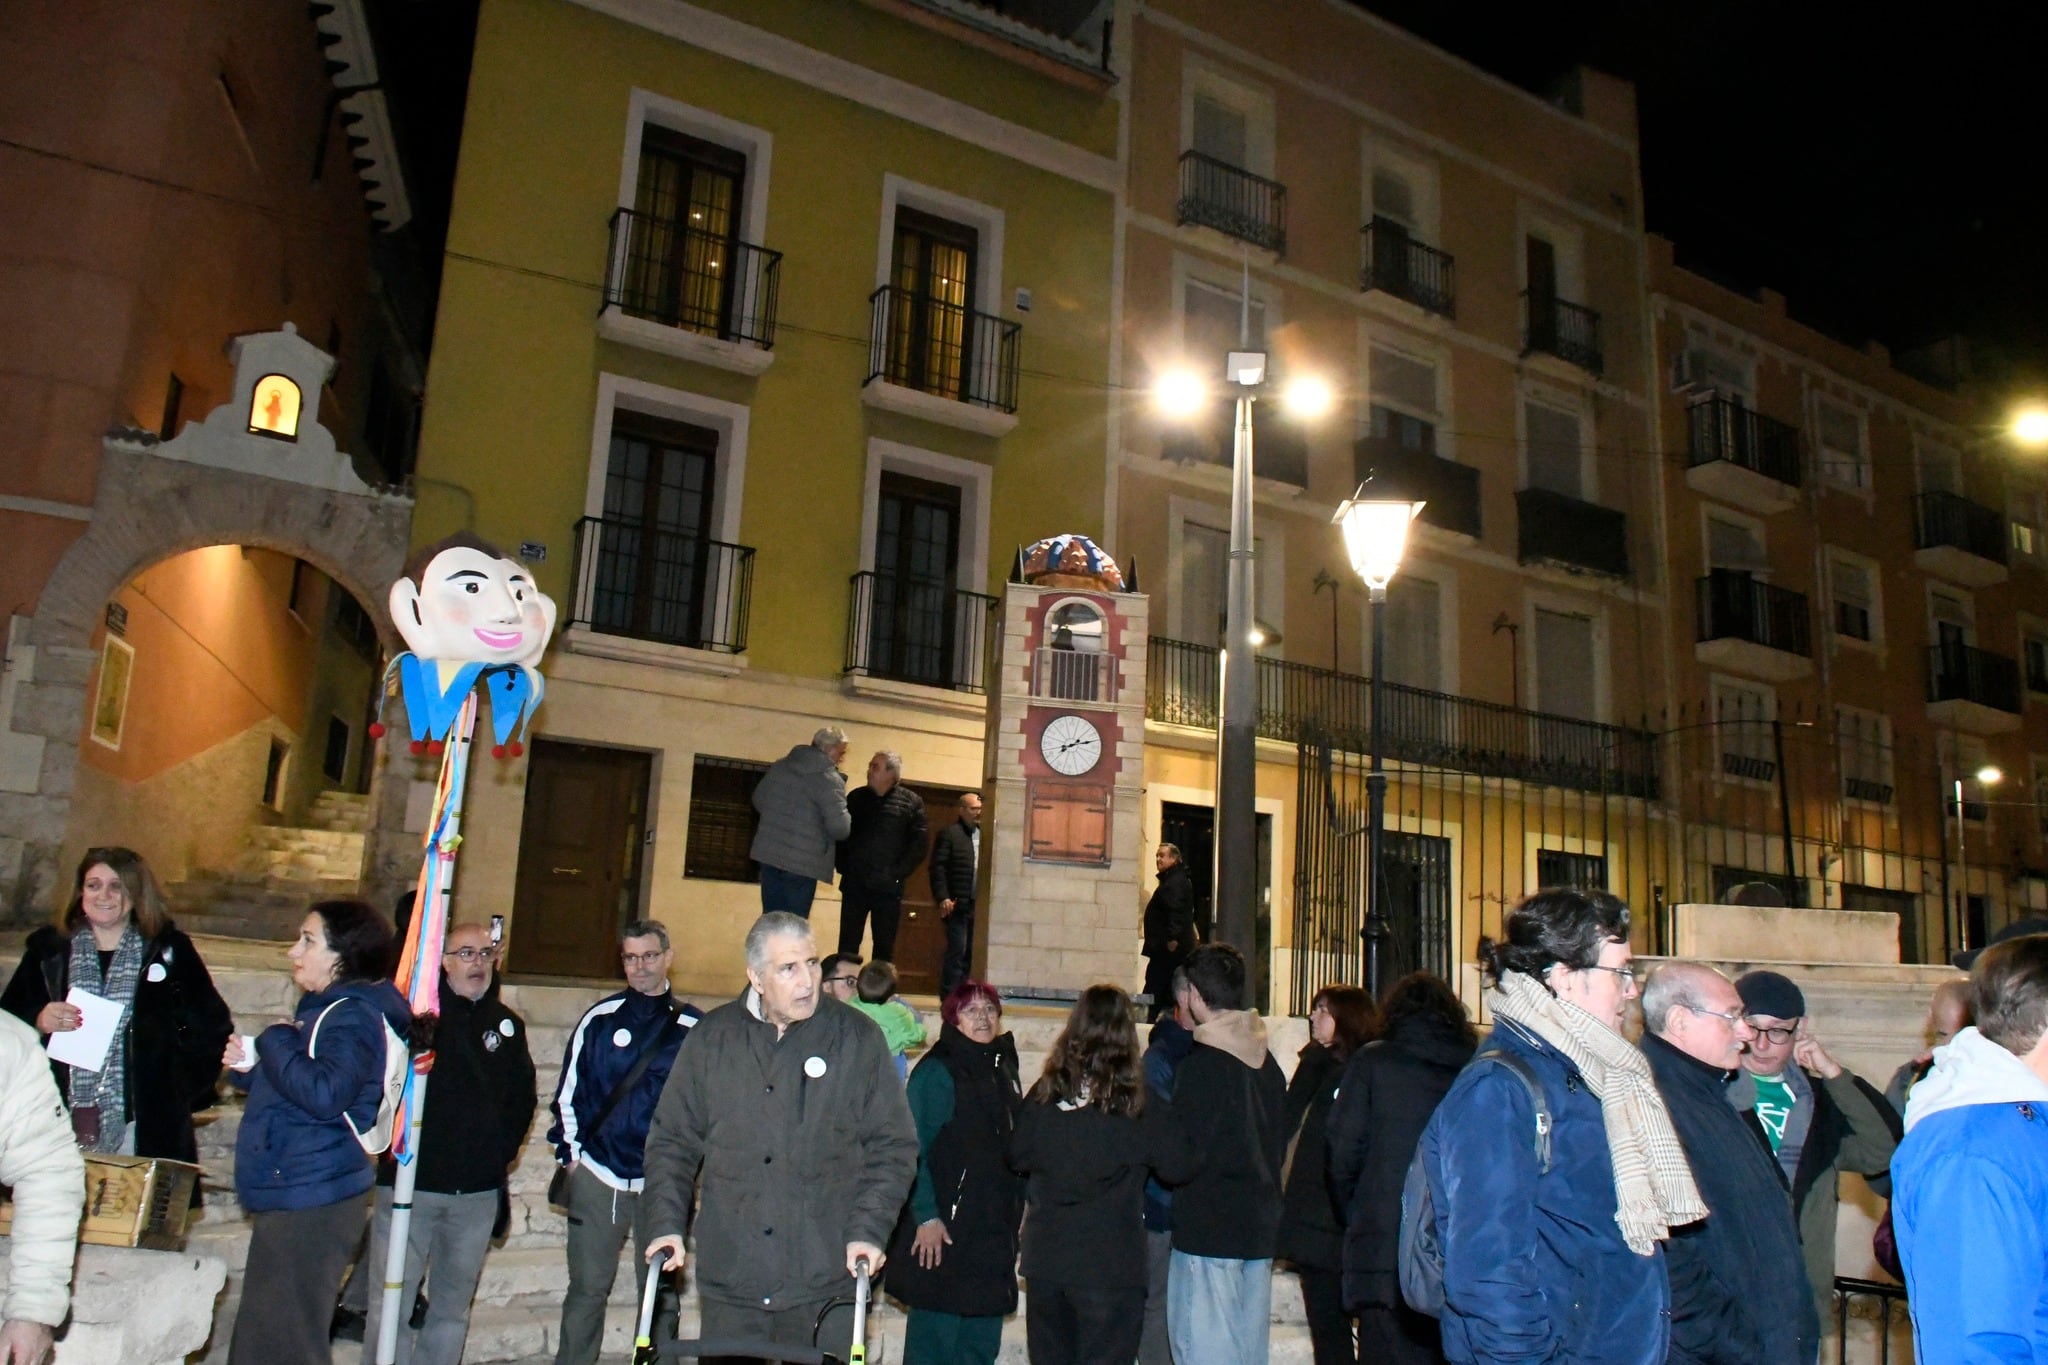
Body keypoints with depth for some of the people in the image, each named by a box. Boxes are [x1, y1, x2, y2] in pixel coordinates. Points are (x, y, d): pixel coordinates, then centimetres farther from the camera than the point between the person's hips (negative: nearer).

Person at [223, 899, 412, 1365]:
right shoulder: (324, 1007, 15)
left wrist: (275, 1041, -18)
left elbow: (324, 1093, -32)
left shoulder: (353, 1016, -17)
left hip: (312, 1204, -11)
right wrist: (251, 1066, 5)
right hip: (293, 1198, 11)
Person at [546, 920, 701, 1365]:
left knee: (662, 1291, 8)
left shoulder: (694, 1027, -1)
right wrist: (570, 1153, 2)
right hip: (598, 1176, 1)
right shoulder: (600, 1018, 2)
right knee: (587, 1288, 7)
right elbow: (569, 1091, 7)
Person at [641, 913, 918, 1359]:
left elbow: (893, 1146, 1)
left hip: (827, 1280, -1)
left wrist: (868, 1231, -9)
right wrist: (667, 1225, 0)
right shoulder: (711, 1039, 4)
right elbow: (672, 1141, 11)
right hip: (729, 1279, 2)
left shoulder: (858, 1038, -1)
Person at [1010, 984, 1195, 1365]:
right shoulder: (1138, 1106, -12)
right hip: (1111, 1266, -3)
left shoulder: (1044, 1095, -4)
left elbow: (1018, 1157, 7)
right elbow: (1181, 1166, -5)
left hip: (1046, 1259, 3)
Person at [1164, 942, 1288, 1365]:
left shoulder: (1201, 1064, -16)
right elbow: (1280, 1142, 15)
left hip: (1209, 1231, -8)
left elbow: (1187, 1153, -15)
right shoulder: (1267, 1062, 8)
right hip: (1260, 1227, 8)